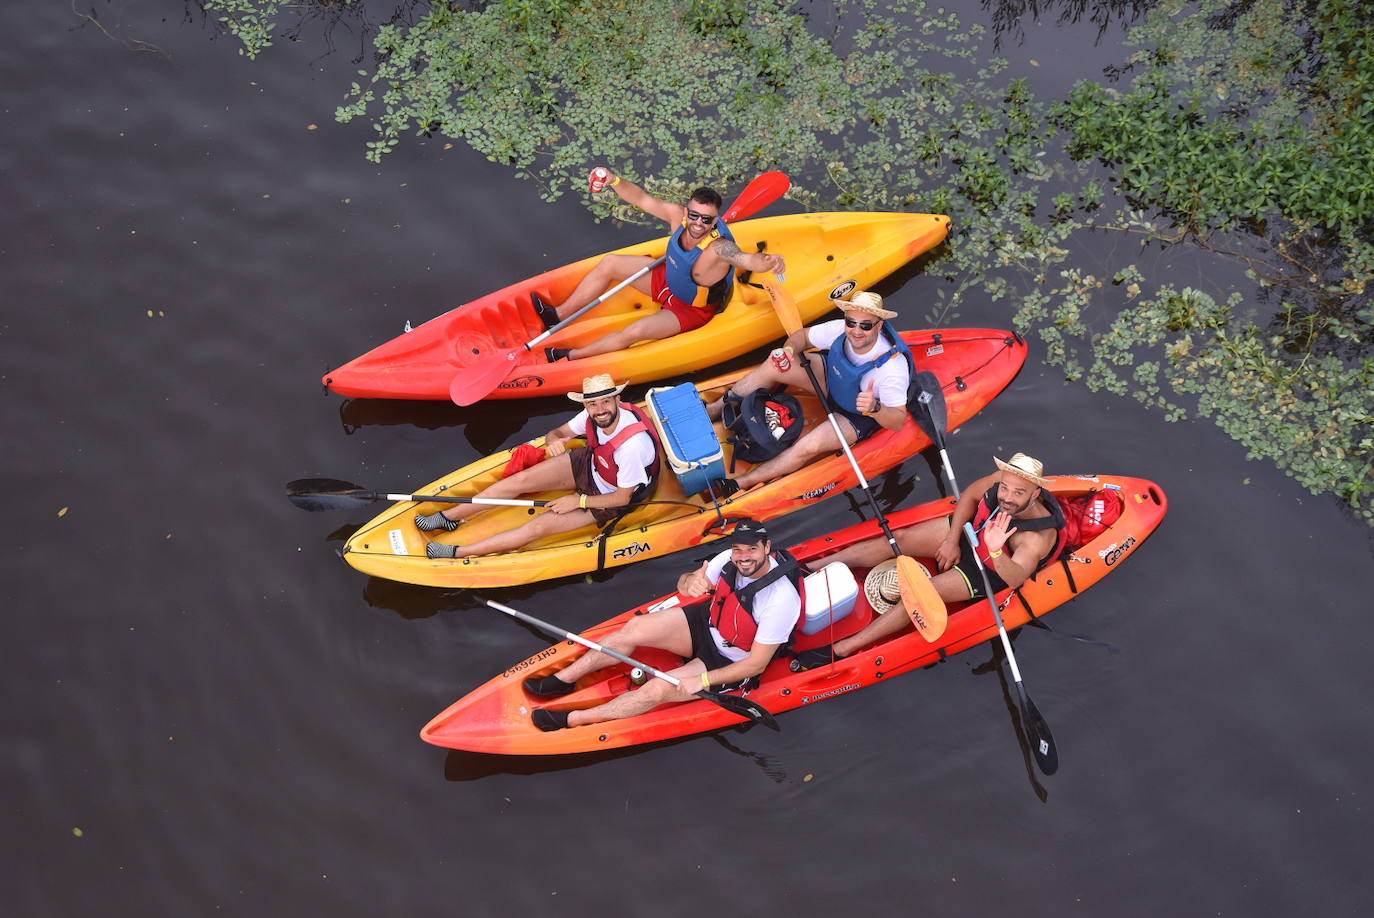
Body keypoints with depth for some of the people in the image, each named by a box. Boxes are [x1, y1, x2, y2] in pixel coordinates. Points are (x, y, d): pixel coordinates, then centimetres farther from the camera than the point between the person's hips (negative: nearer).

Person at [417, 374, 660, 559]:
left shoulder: (632, 445, -39)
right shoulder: (593, 414, -19)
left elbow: (622, 498, -25)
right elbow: (557, 432, -4)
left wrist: (579, 501, -18)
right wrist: (554, 440, -29)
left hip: (608, 498, -6)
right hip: (589, 463, 6)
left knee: (540, 526, -15)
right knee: (521, 480, -7)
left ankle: (458, 553, -9)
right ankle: (449, 517, 6)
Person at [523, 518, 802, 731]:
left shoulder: (781, 599, -32)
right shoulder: (731, 559, -15)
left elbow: (757, 664, -26)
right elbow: (682, 583, -6)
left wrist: (702, 681, -26)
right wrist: (690, 582, -33)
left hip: (730, 663, -6)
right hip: (707, 624, 6)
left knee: (659, 689, -22)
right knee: (636, 627, -14)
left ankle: (572, 720, -12)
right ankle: (563, 679, 1)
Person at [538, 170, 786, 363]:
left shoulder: (719, 248, -41)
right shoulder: (678, 215, -23)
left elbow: (747, 259, -61)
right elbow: (642, 199, -17)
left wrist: (768, 261, -84)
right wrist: (614, 181, -35)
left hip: (691, 310, -7)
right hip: (668, 279, 7)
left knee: (635, 332, -24)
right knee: (609, 264, 4)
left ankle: (572, 356, -2)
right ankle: (559, 315, 16)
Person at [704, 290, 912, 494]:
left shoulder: (892, 368, -37)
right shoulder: (839, 329, -23)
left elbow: (898, 422, -32)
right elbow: (802, 336, -3)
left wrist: (876, 408, -53)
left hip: (861, 417, -5)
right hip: (832, 377, 6)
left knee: (810, 446, -28)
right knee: (773, 366, -9)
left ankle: (742, 483, -17)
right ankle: (714, 410, 6)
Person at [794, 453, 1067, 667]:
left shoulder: (1037, 536, -38)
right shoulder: (1002, 479, -23)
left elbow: (1016, 577, -52)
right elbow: (970, 497, -4)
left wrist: (995, 552, -71)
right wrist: (952, 540, -11)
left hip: (987, 571, -6)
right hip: (968, 530, 6)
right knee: (899, 540, -7)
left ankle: (841, 649, -19)